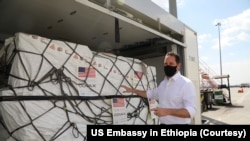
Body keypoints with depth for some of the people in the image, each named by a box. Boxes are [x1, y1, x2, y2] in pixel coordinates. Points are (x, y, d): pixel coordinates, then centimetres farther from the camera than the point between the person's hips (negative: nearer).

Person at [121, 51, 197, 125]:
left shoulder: (186, 83, -15)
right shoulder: (163, 83, 9)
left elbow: (191, 111, -24)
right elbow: (150, 93, 26)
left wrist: (168, 111, -34)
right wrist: (132, 90, 22)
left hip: (179, 123, -7)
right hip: (163, 122, 7)